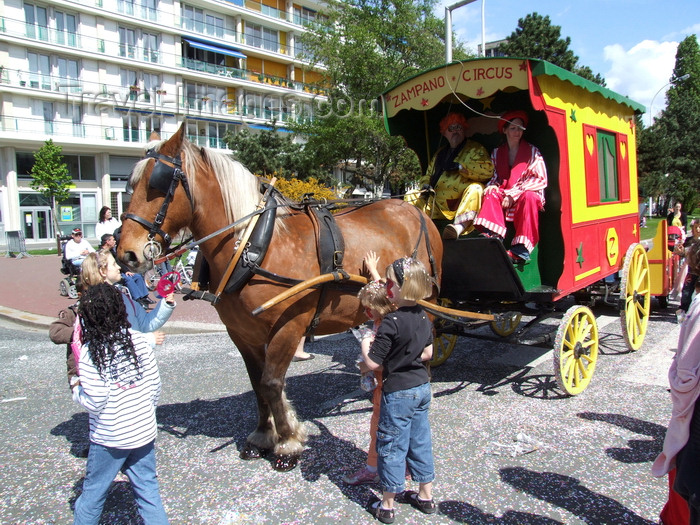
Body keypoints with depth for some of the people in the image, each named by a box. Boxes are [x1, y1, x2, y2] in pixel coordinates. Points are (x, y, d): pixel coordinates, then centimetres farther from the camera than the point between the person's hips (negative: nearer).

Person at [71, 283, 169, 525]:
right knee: (148, 489, 15)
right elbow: (155, 384, 0)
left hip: (109, 439, -4)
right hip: (144, 432, 4)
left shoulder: (90, 352, -17)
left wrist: (76, 390, 0)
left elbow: (94, 401, -20)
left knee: (93, 494, 17)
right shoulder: (139, 340, -5)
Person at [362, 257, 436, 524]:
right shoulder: (424, 316, -1)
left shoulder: (391, 322, -24)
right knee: (420, 441, 19)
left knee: (392, 446, 7)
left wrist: (365, 341, -6)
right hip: (422, 386, 7)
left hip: (398, 392, -7)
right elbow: (427, 353, 9)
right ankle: (426, 496, 34)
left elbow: (372, 363, -22)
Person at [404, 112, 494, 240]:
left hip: (464, 203, -5)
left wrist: (460, 166, -14)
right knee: (411, 196, 0)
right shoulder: (440, 153, 24)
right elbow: (428, 175, 27)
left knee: (475, 188, -35)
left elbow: (488, 169, -10)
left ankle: (460, 226, -57)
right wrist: (426, 185, 4)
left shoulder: (474, 148, 7)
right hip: (438, 205, 6)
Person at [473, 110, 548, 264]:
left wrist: (514, 194, -16)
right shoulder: (497, 153, 13)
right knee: (490, 195, -26)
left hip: (528, 194, -3)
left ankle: (520, 251, -43)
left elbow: (540, 179, -5)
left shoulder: (532, 151, 4)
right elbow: (495, 177, 14)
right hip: (505, 195, 3)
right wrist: (492, 187, -13)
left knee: (528, 197, -36)